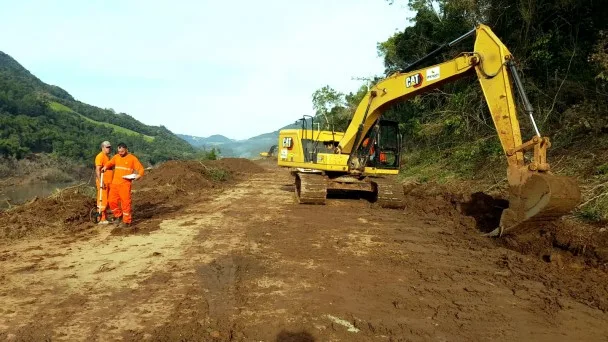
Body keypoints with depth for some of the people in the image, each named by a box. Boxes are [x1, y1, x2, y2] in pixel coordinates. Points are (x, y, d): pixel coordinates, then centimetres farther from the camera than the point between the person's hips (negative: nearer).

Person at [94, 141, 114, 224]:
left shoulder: (108, 156, 17)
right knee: (102, 201, -6)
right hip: (103, 182, -9)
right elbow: (97, 170, -18)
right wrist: (101, 182, -24)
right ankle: (101, 219, -2)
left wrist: (111, 181, 22)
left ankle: (104, 218, 19)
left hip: (108, 182, 9)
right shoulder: (100, 156, -11)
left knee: (107, 201, 12)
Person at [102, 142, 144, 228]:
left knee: (125, 202, -4)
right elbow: (110, 163, 30)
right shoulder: (116, 157, 12)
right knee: (112, 201, 4)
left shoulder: (132, 158, -3)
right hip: (115, 183, 5)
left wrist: (138, 176, -21)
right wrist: (106, 166, 9)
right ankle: (118, 215, 26)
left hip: (125, 184, -5)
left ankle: (127, 221, 5)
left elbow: (141, 169, -3)